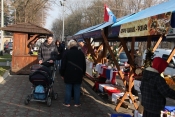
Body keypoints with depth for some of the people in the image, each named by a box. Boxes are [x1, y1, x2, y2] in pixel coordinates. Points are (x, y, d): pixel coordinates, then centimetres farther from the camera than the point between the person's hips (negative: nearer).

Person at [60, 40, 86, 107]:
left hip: (69, 74, -2)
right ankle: (77, 103, 13)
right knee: (77, 89, 7)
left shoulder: (67, 53, -6)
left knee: (68, 89, 6)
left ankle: (67, 102, 10)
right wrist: (83, 73, 19)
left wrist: (62, 74, 4)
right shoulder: (81, 53, 5)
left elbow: (63, 65, -5)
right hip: (78, 74, 2)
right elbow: (84, 65, 11)